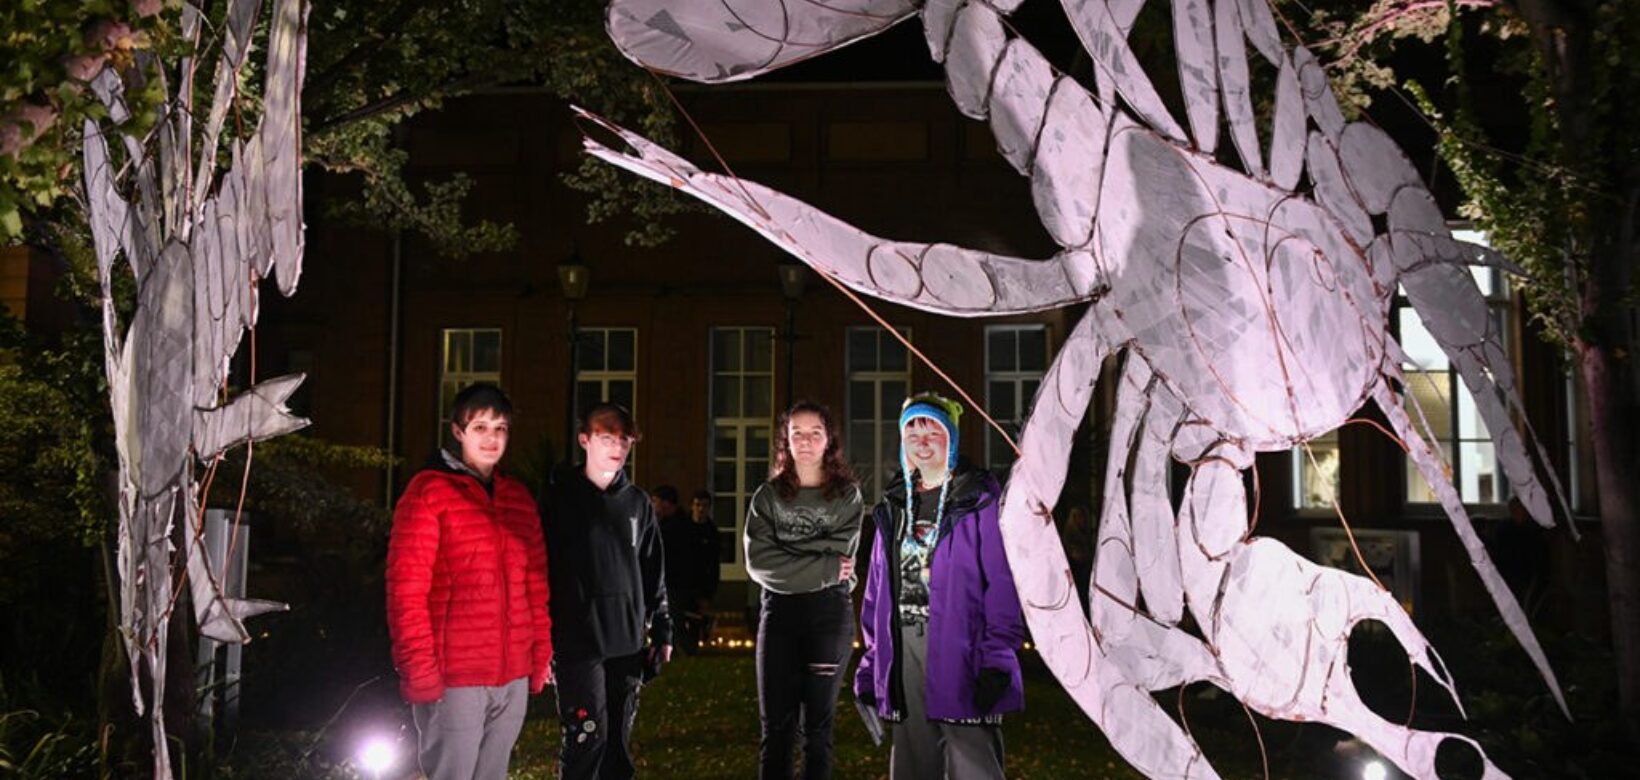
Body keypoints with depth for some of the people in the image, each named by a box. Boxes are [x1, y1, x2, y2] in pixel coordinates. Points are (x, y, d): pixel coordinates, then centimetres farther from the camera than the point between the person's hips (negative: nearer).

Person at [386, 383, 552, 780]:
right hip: (452, 677, -6)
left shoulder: (519, 498, 12)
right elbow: (406, 589, -11)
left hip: (513, 677, 6)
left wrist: (541, 655, 11)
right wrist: (418, 668, -14)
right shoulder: (428, 492, -6)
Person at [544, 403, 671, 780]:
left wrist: (662, 629, 10)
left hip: (628, 642, 4)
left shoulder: (638, 503, 11)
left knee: (618, 742, 10)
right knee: (588, 739, -5)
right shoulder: (559, 498, -2)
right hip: (578, 642, -4)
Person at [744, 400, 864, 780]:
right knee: (776, 726, 4)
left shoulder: (847, 495, 4)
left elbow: (839, 555, -7)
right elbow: (758, 563, -6)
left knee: (818, 725, 6)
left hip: (830, 614, -1)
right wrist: (825, 568, -12)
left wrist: (785, 557, -8)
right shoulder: (767, 496, 6)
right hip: (779, 612, 1)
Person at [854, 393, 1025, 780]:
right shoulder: (894, 506, 16)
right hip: (904, 650, 6)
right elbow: (877, 589, 16)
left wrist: (996, 658, -18)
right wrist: (872, 661, 11)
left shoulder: (980, 500, -2)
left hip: (960, 644, -6)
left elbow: (1004, 582, -10)